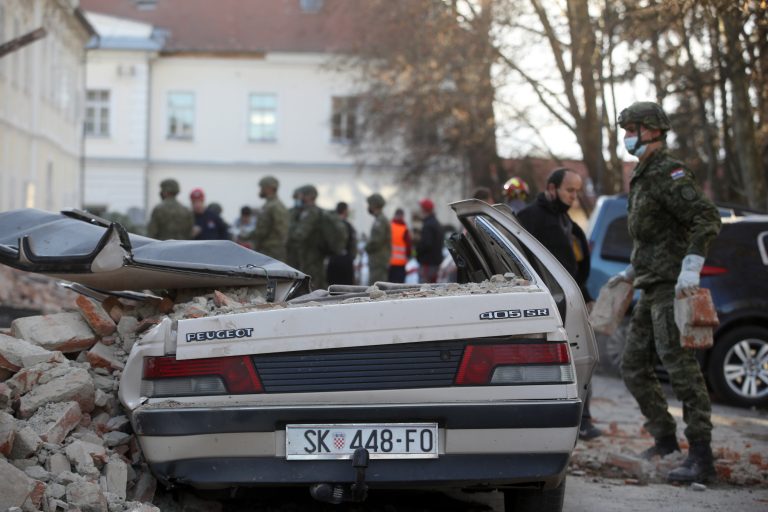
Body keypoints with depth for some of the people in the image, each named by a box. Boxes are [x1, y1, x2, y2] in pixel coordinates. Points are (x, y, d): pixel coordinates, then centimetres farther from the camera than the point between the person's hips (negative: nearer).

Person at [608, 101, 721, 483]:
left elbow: (707, 219, -23)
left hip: (671, 287, -10)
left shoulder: (670, 175, -12)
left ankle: (701, 457, -15)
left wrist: (691, 267, -31)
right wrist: (631, 272, 27)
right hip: (651, 290, 10)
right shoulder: (642, 178, 19)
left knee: (679, 365, -14)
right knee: (633, 366, 14)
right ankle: (665, 439, 25)